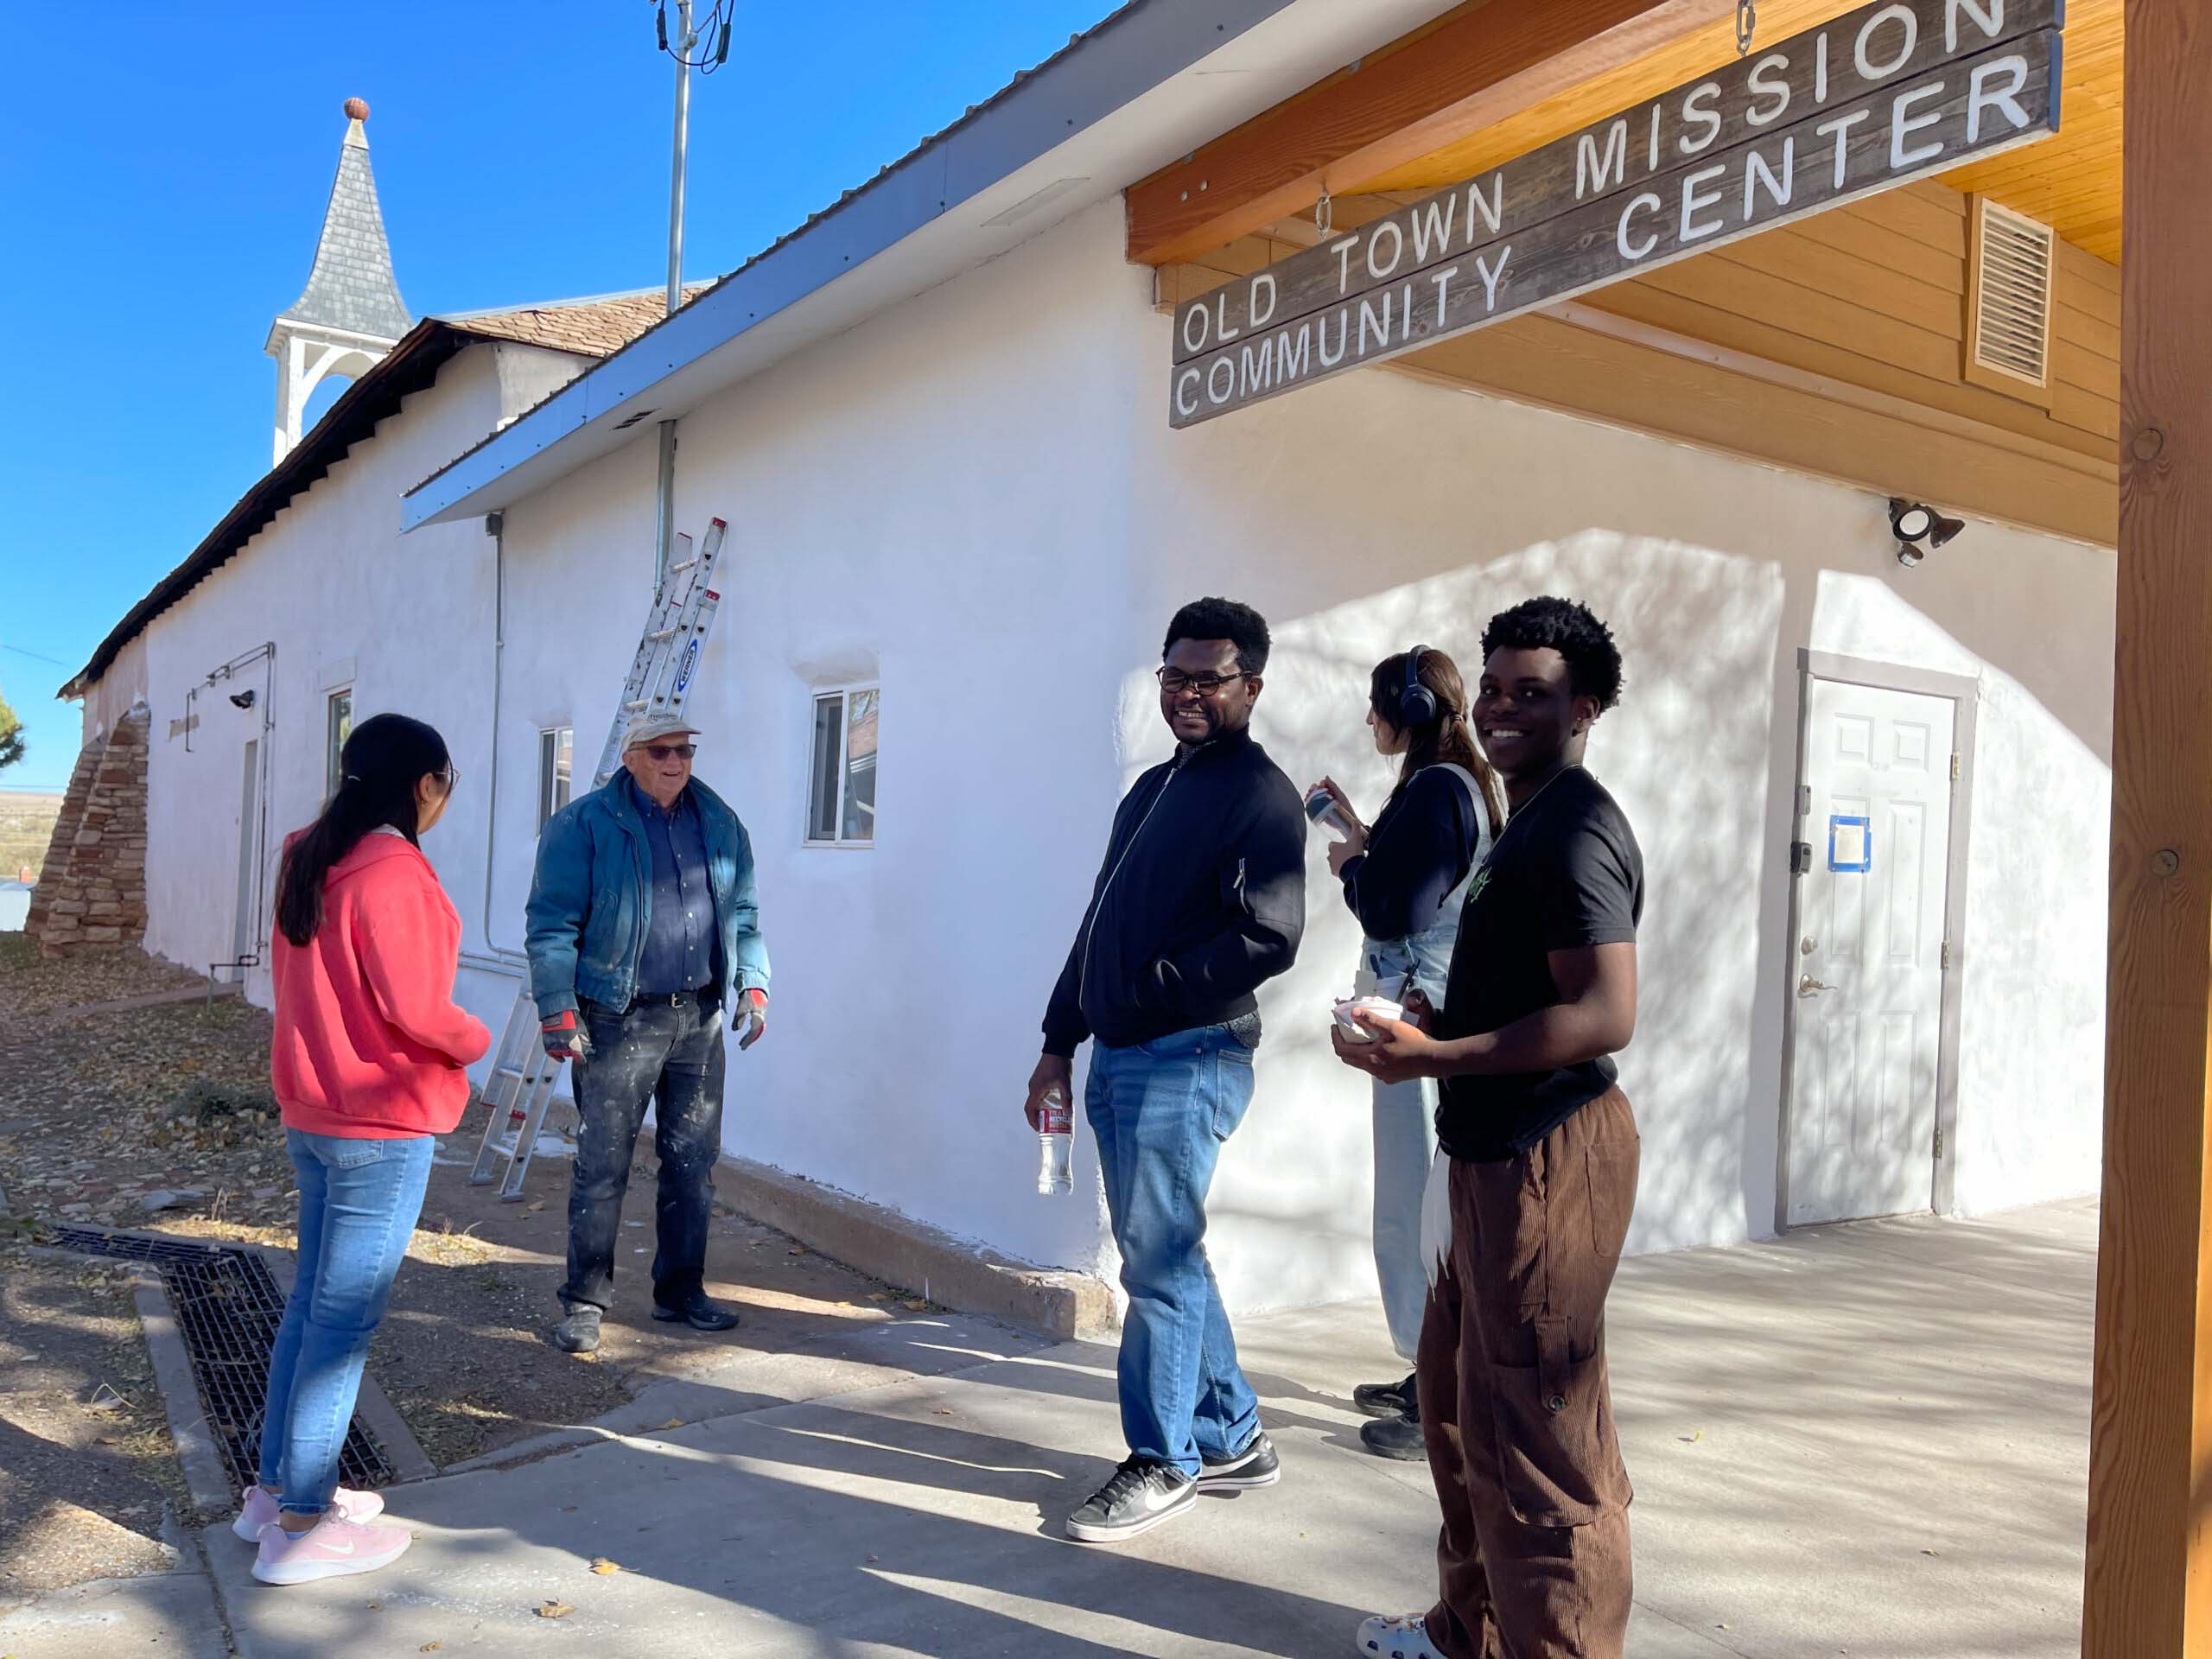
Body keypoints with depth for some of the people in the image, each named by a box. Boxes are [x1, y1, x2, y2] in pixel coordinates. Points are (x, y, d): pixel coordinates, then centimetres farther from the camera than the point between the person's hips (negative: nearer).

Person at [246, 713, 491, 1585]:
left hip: (311, 1114, 9)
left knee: (313, 1297, 18)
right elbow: (414, 1008, -21)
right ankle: (301, 1524, 9)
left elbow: (301, 981, 15)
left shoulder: (309, 861, 8)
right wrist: (474, 1039, -3)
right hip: (383, 1126, -9)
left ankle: (276, 1485, 29)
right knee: (346, 1316, 0)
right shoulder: (393, 871, -19)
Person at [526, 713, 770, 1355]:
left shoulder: (720, 824, 11)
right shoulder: (583, 825, -5)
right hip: (619, 1019, -5)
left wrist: (752, 986, 7)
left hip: (700, 1017, 5)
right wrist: (557, 1010, -14)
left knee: (693, 1162, 11)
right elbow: (552, 924, -8)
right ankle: (585, 1302, 14)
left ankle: (680, 1291, 23)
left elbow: (744, 913, 17)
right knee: (602, 1165, 1)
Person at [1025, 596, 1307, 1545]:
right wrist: (1062, 1041, 17)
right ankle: (1232, 1437, 29)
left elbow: (1269, 938, -18)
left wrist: (1146, 993, -13)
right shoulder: (1153, 789, 18)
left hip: (1188, 1061, -9)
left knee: (1159, 1262, -1)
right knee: (1168, 1257, 15)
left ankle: (1164, 1462, 16)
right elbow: (1101, 924, 20)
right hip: (1117, 1059, 9)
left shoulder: (1261, 795, -8)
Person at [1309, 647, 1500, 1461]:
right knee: (1422, 1209, 17)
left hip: (1422, 1018, -11)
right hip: (1426, 1015, 11)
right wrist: (1364, 837, 16)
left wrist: (1349, 865, -2)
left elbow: (1397, 914, -19)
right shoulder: (1458, 785, 15)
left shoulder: (1436, 790, -16)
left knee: (1417, 1212, -5)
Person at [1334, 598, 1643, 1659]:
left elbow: (1606, 1015, -24)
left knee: (1534, 1428, -3)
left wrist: (1435, 1057, -25)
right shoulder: (1530, 822, 17)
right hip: (1495, 1149, 11)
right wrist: (1439, 1021, 14)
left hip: (1546, 1157, -11)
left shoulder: (1574, 832, -16)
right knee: (1457, 1399, 20)